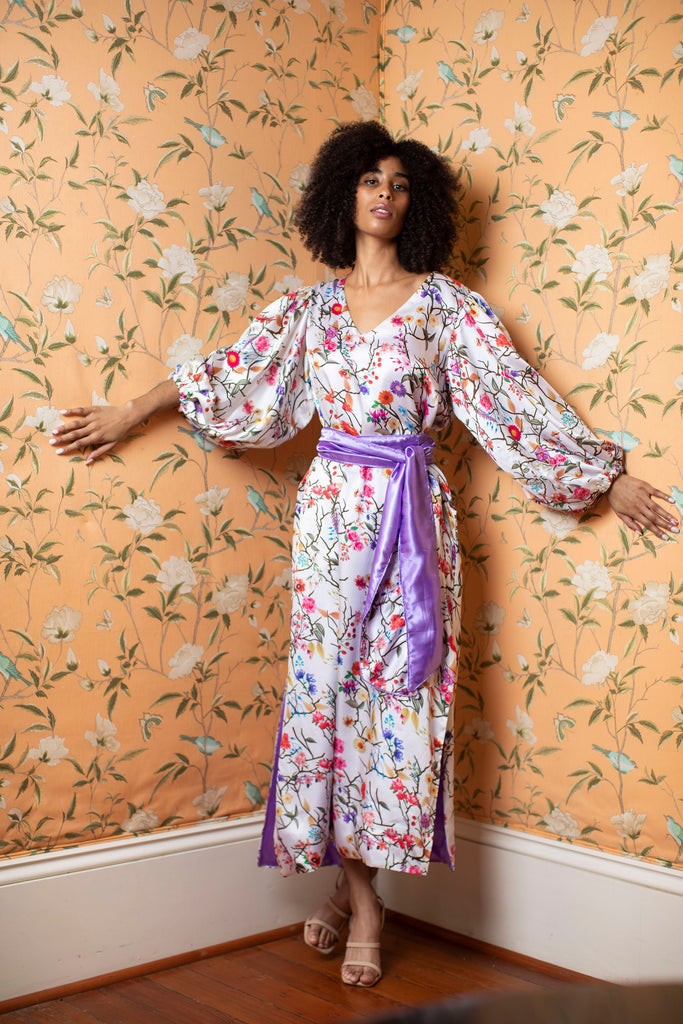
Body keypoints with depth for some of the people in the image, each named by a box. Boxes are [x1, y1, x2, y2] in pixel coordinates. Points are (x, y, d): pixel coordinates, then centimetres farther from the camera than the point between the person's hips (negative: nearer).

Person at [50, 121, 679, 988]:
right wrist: (125, 417, 14)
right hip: (331, 508, 2)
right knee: (326, 681, 1)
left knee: (397, 687, -2)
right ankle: (358, 896, 15)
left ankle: (354, 885, 12)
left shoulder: (445, 304, 2)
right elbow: (228, 373, 13)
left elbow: (517, 394, 0)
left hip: (410, 511, -2)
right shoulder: (310, 307, 9)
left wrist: (610, 478, -3)